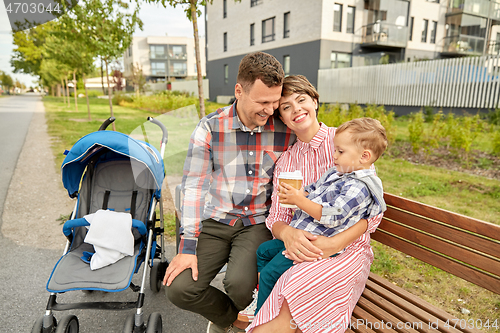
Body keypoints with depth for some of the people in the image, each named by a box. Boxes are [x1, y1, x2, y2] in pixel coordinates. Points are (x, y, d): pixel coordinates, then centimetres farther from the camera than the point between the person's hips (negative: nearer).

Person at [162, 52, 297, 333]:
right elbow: (194, 186, -7)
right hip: (215, 221, 1)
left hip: (258, 223, 0)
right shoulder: (210, 128, -7)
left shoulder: (286, 132, -5)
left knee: (239, 283, -25)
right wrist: (188, 247, -11)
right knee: (179, 289, -15)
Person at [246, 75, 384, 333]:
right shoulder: (285, 161, 11)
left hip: (347, 249, -2)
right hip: (299, 251, 3)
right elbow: (276, 217, 6)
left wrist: (334, 243, -19)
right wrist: (288, 234, -19)